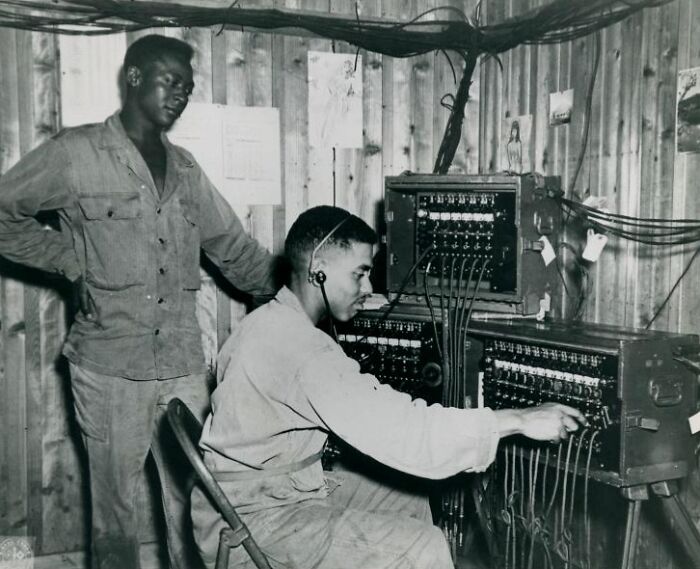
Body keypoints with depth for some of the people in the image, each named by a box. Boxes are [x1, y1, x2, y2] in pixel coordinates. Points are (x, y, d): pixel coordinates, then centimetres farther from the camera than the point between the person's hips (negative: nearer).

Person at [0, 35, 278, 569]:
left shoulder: (185, 169, 13)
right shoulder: (76, 153, -3)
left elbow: (237, 251, 16)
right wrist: (71, 260, -6)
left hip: (184, 366, 4)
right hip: (109, 368, -4)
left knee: (194, 504, 8)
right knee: (116, 508, 7)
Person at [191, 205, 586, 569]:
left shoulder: (273, 323, 8)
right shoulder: (301, 350, -26)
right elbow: (394, 427, -32)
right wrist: (518, 421, -27)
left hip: (279, 489, 10)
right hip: (248, 523, -10)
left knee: (408, 503, 15)